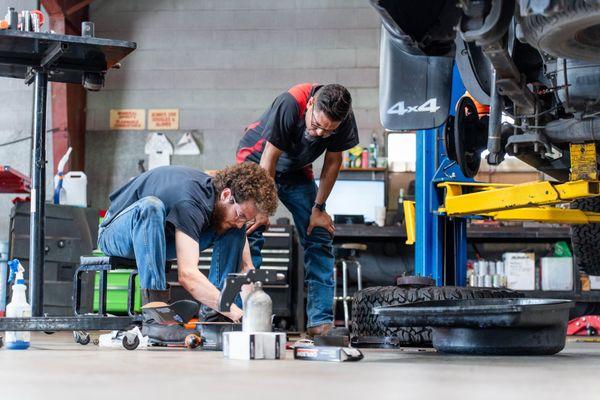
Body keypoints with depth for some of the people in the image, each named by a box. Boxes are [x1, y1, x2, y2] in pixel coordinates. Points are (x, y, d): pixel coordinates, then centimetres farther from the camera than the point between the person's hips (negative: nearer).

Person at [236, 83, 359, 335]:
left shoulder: (344, 119, -23)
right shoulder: (290, 104, -36)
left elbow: (333, 161, -8)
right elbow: (269, 159, -28)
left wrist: (318, 208, -8)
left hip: (297, 171, 4)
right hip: (256, 161, -4)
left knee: (319, 236, -6)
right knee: (250, 233, -19)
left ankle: (321, 320, -5)